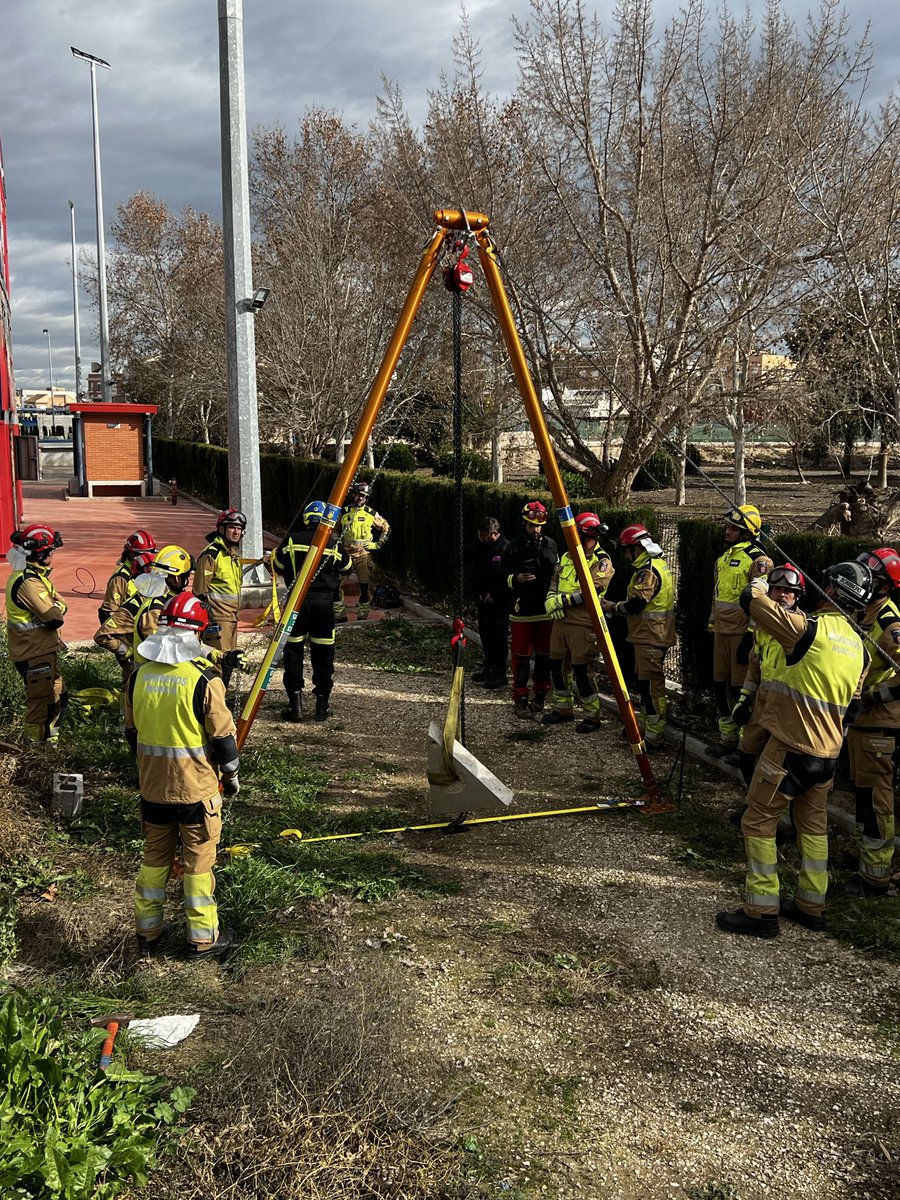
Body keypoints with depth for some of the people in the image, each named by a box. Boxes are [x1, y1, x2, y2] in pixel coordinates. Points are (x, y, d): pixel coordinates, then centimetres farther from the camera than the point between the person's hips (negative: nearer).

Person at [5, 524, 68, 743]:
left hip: (44, 651, 10)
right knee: (40, 704, 0)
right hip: (35, 656, -10)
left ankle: (50, 742, 33)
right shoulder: (28, 583, -24)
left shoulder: (36, 575, 9)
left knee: (58, 698, 20)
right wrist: (58, 610, -4)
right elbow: (55, 619, -25)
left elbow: (62, 605, 10)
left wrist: (56, 605, -12)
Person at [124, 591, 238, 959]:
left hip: (152, 787, 4)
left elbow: (132, 732, 9)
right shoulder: (203, 678, -18)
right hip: (197, 789, -4)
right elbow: (222, 735, -12)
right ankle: (203, 938, 18)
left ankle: (148, 932, 29)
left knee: (155, 857, 18)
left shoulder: (139, 675, -2)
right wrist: (232, 776, 3)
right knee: (198, 861, 8)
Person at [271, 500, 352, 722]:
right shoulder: (335, 544, -2)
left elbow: (277, 567, 10)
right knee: (323, 653, 8)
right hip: (324, 602, 0)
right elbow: (346, 568, 14)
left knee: (293, 650, 8)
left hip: (297, 601, 0)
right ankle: (322, 705, 12)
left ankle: (295, 704, 7)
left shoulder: (291, 540, -2)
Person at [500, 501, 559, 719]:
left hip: (546, 610, 4)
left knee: (545, 655, 11)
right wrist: (516, 579, -27)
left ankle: (540, 694, 24)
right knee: (521, 656, -1)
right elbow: (504, 577, -7)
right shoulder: (513, 548, -6)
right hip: (522, 612, -4)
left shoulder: (550, 545, 6)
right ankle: (520, 700, 5)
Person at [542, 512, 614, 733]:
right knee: (556, 665, 13)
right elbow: (554, 581, 19)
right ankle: (563, 708, 29)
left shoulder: (602, 562, -10)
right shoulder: (567, 557, 14)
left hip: (583, 624, -8)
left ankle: (592, 716, 7)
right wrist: (551, 600, -1)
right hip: (560, 621, 8)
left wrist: (561, 600, -17)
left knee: (582, 670, -6)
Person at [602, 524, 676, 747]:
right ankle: (645, 724, 28)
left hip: (650, 636, -11)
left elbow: (637, 603, -22)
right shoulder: (659, 564, 16)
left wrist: (614, 607, -6)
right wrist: (618, 606, 13)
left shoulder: (647, 570, -17)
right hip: (652, 634, 11)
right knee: (644, 681, 18)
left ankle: (654, 735, -4)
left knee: (651, 684, -7)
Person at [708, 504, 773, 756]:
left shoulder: (758, 560, -12)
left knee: (741, 688, -5)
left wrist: (751, 636, -18)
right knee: (720, 684, 12)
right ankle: (727, 736, 25)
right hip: (722, 631, 8)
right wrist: (712, 624, 23)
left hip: (742, 633, -8)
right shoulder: (724, 556, 15)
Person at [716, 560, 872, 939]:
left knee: (758, 823, 1)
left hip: (790, 748, -7)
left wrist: (758, 585, 8)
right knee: (814, 826, 18)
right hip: (828, 753, 7)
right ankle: (811, 907, 26)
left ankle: (761, 912, 3)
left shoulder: (810, 628, -17)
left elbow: (750, 601, -12)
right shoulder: (859, 647, 7)